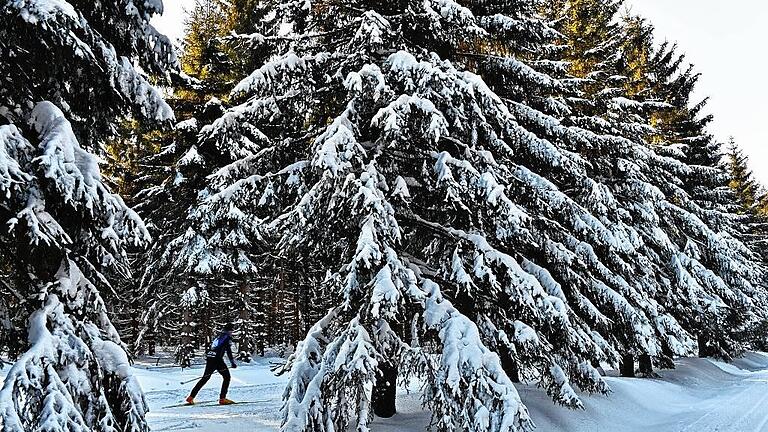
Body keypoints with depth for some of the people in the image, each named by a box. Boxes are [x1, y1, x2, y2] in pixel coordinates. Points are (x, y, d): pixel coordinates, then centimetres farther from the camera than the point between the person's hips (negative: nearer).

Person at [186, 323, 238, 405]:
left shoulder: (218, 336, 22)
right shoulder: (227, 337, -1)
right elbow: (228, 351, -9)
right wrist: (233, 363, -7)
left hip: (209, 358, 8)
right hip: (217, 359, -8)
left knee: (205, 378, 16)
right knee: (227, 377, 1)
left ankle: (191, 397, 15)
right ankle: (222, 398, -5)